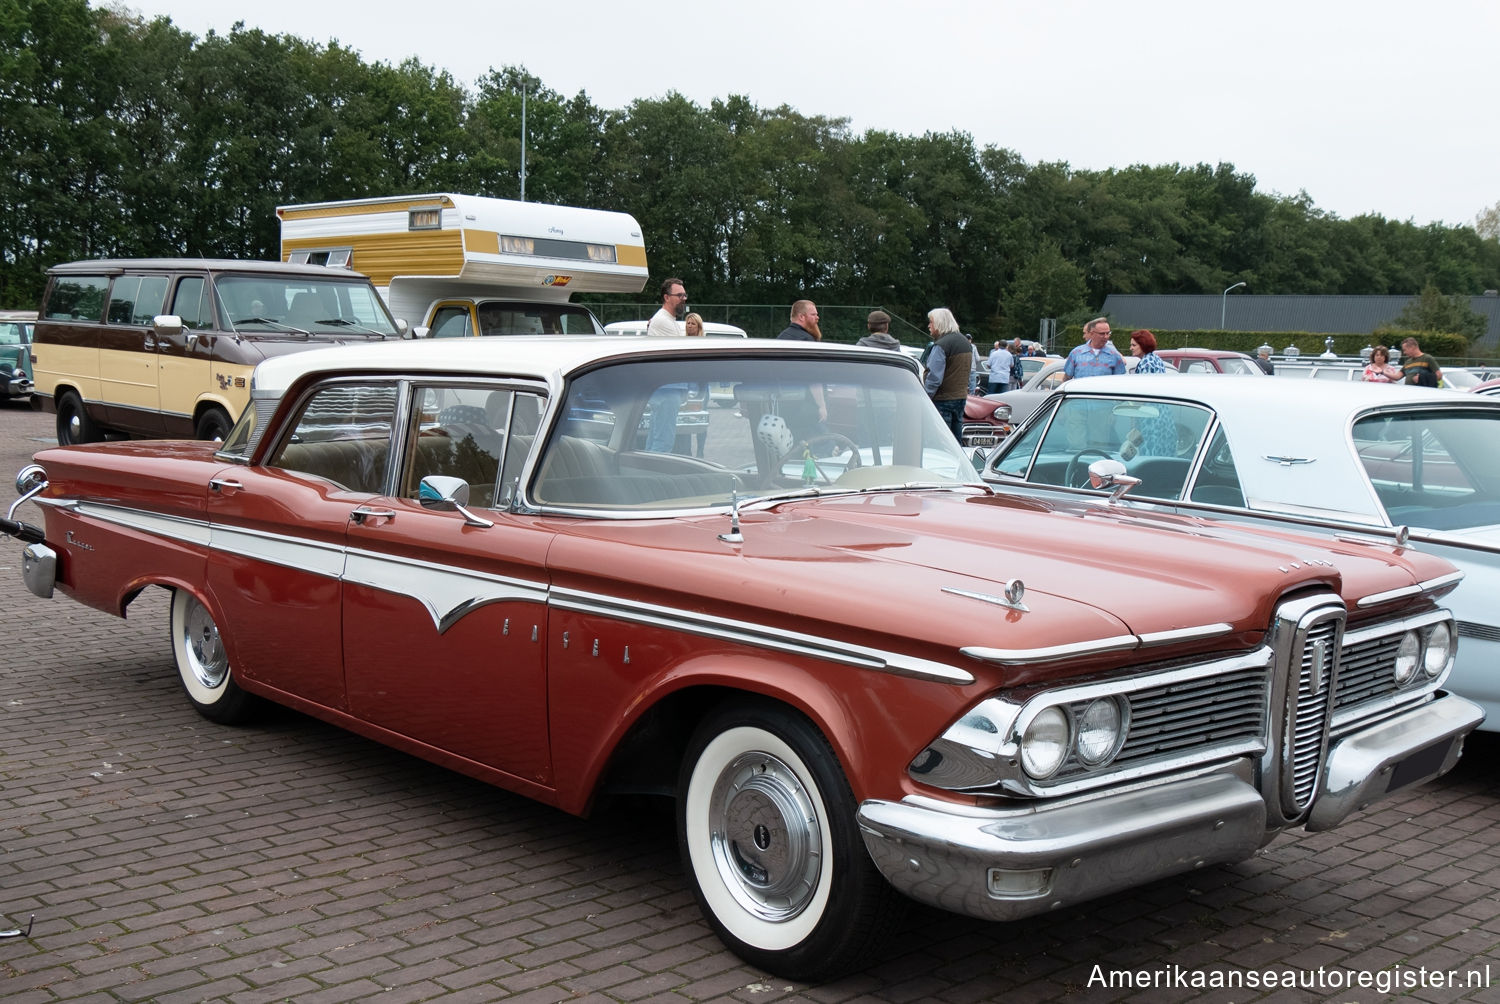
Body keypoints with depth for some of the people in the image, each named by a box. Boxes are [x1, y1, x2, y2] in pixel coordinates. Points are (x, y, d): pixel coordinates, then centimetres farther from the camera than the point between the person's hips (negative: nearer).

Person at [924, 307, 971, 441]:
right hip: (961, 396, 9)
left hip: (943, 400, -9)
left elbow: (934, 377, -20)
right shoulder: (965, 342, 12)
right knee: (957, 441, 13)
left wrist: (924, 399, -14)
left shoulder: (941, 345, -16)